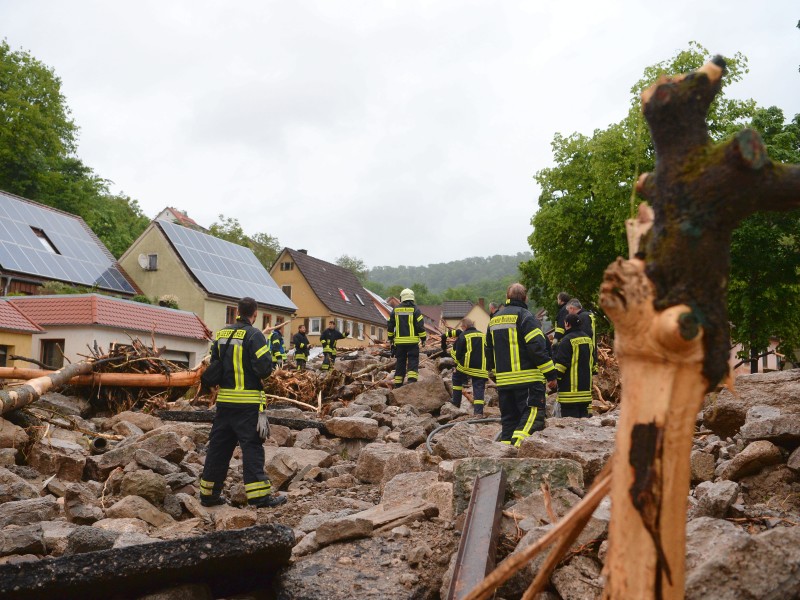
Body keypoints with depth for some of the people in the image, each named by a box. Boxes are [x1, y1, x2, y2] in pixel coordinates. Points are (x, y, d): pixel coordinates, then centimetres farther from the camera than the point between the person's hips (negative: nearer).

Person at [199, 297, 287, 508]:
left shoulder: (222, 333, 9)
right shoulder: (254, 335, -12)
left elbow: (214, 364, 16)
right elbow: (264, 367, -18)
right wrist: (267, 370, 3)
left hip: (224, 399, 6)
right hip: (247, 401, -6)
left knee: (218, 445, 12)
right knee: (252, 446, -4)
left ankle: (208, 493, 18)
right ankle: (259, 495, -5)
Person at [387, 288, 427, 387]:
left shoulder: (395, 310, 7)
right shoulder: (415, 310, -5)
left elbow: (390, 325, 11)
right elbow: (420, 325, -8)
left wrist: (390, 338, 22)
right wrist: (423, 338, 2)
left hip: (399, 342, 3)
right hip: (412, 341, -3)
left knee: (400, 362, 11)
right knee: (413, 361, -1)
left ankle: (398, 384, 15)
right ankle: (412, 380, -19)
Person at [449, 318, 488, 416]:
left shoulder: (463, 336, -1)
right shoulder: (483, 335, 13)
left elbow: (457, 352, 2)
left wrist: (458, 363, 18)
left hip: (466, 366, -3)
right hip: (481, 367, 3)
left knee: (456, 378, 23)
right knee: (479, 387, 2)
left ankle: (456, 401, 23)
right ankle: (479, 411, -7)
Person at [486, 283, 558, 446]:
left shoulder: (494, 319, 17)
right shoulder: (525, 316, -7)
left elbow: (489, 350, 24)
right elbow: (537, 347, -15)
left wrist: (495, 374, 32)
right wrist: (551, 373, -11)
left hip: (503, 380, 7)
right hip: (527, 378, -7)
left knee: (508, 419, 12)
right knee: (532, 415, -8)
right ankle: (518, 446, -24)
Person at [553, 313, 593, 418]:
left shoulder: (567, 340, -14)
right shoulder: (588, 339, 13)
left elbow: (561, 363, -16)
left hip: (570, 388, -8)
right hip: (585, 386, 8)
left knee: (569, 415, -7)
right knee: (583, 413, 13)